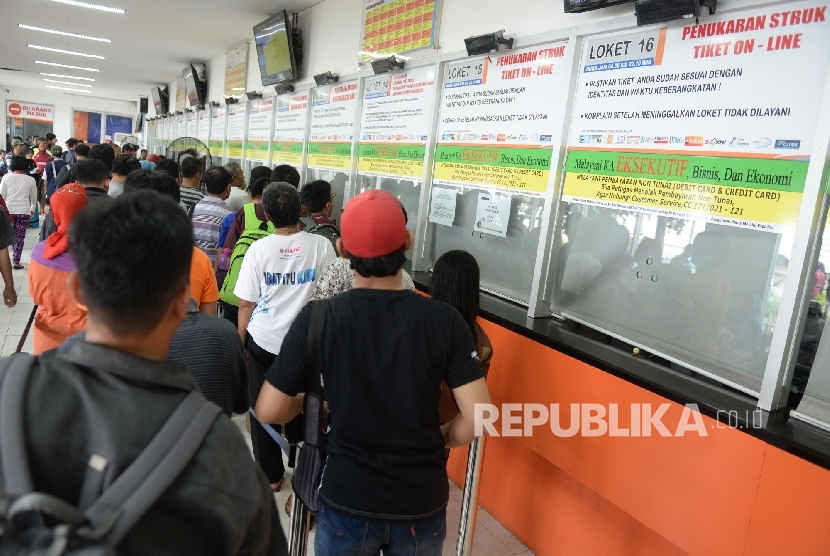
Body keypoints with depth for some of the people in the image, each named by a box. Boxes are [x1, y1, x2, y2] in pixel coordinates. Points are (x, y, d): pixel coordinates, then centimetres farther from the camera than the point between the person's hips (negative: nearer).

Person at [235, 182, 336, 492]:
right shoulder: (321, 246, -11)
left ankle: (271, 475, 27)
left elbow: (246, 304, -7)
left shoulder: (259, 249, -10)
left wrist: (240, 341, 8)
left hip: (264, 340, -1)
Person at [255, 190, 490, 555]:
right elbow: (478, 416, -16)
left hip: (347, 499, 0)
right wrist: (439, 440, 3)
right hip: (422, 502, 1)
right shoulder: (444, 320, -15)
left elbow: (269, 411, -13)